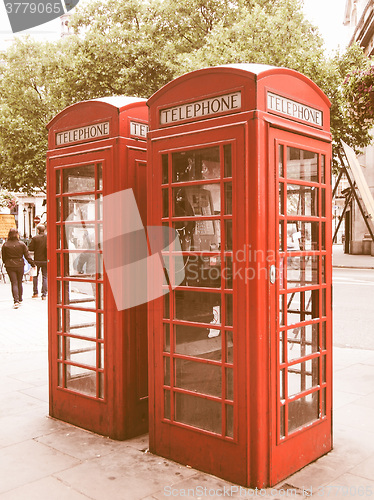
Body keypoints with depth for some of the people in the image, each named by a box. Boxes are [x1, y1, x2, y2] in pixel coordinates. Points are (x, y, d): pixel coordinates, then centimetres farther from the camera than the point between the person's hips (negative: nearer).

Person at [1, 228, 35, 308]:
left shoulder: (5, 245, -5)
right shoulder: (22, 244, -5)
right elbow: (27, 255, -3)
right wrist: (33, 264, 5)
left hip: (10, 266, -1)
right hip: (20, 265, 1)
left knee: (14, 283, 0)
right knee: (19, 283, 15)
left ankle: (16, 301, -13)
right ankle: (20, 300, 26)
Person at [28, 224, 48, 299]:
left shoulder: (35, 238, -6)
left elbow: (30, 248, -6)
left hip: (37, 260, -1)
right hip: (45, 260, 1)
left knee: (35, 276, 16)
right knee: (45, 277, 5)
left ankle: (35, 293, 16)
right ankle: (44, 295, 1)